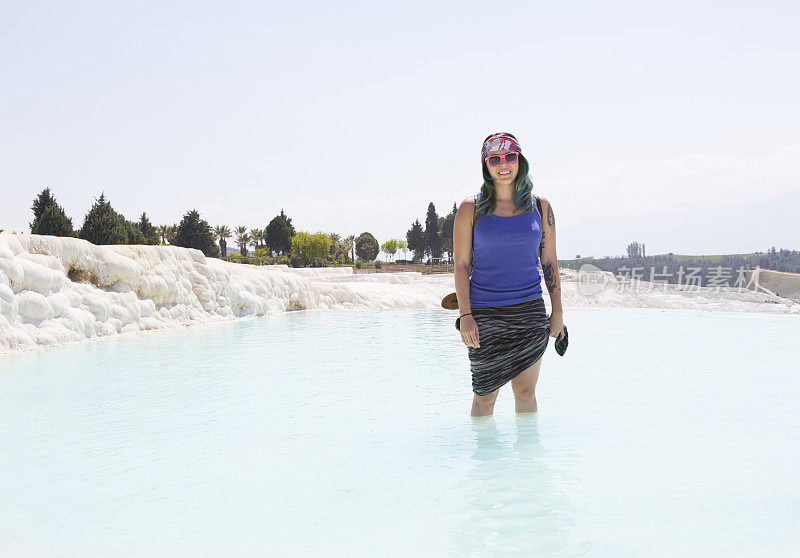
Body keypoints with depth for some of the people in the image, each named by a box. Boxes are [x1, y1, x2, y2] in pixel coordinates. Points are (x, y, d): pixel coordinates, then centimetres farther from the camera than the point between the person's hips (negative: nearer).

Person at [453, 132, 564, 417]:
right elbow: (461, 265, 0)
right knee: (485, 395, 3)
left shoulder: (540, 206, 7)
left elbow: (550, 262, 11)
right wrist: (465, 315, -8)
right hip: (485, 314, -2)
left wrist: (557, 311, 5)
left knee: (526, 392, 6)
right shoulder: (471, 208, 1)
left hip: (529, 311, 2)